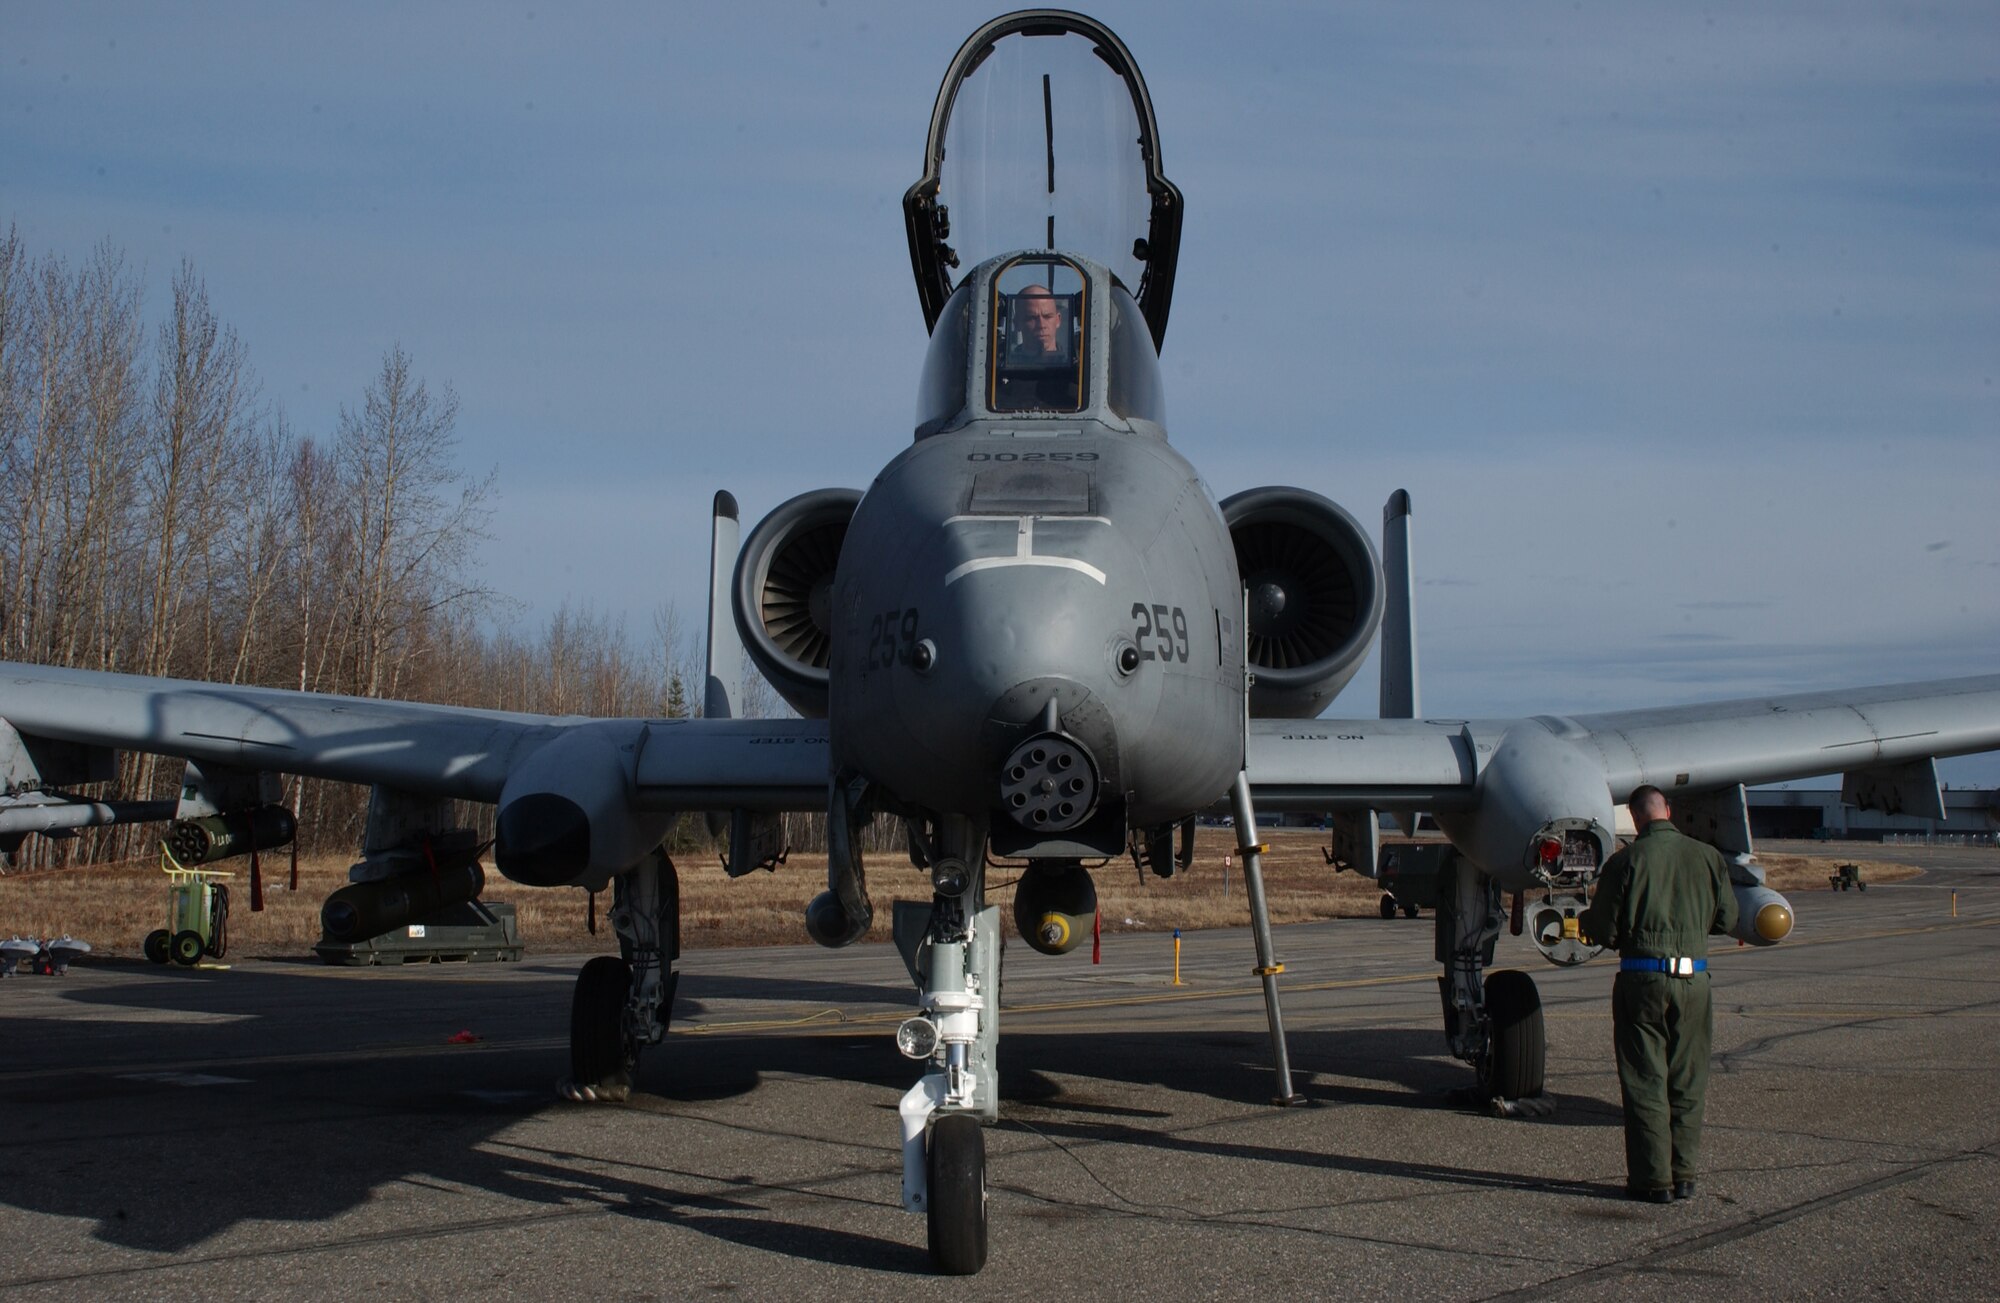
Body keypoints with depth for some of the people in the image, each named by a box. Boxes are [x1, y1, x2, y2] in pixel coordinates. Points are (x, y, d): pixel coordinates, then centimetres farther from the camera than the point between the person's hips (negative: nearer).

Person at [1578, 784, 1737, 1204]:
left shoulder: (1626, 860, -7)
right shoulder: (1707, 857, 1)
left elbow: (1604, 931, -6)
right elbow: (1726, 918, 10)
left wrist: (1586, 920, 17)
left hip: (1642, 978, -3)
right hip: (1694, 978, 3)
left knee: (1645, 1081, 5)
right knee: (1687, 1082, 13)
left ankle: (1652, 1178, 7)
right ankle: (1684, 1174, 17)